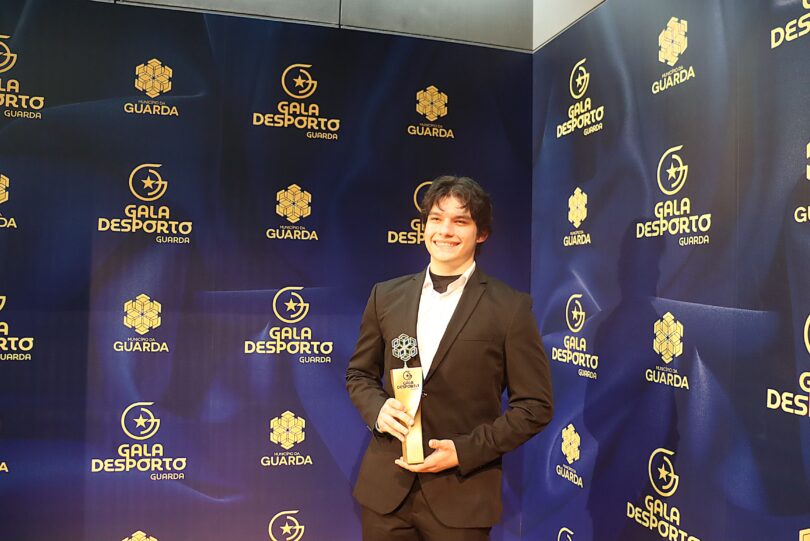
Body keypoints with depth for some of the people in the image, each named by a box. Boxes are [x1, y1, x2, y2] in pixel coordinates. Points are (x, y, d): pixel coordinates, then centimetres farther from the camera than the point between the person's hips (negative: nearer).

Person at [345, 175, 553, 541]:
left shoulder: (511, 308, -7)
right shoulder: (386, 296, 3)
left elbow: (534, 405, -5)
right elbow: (359, 373, 12)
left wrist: (464, 451, -13)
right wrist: (378, 409, -8)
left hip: (461, 495, -3)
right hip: (384, 486, 3)